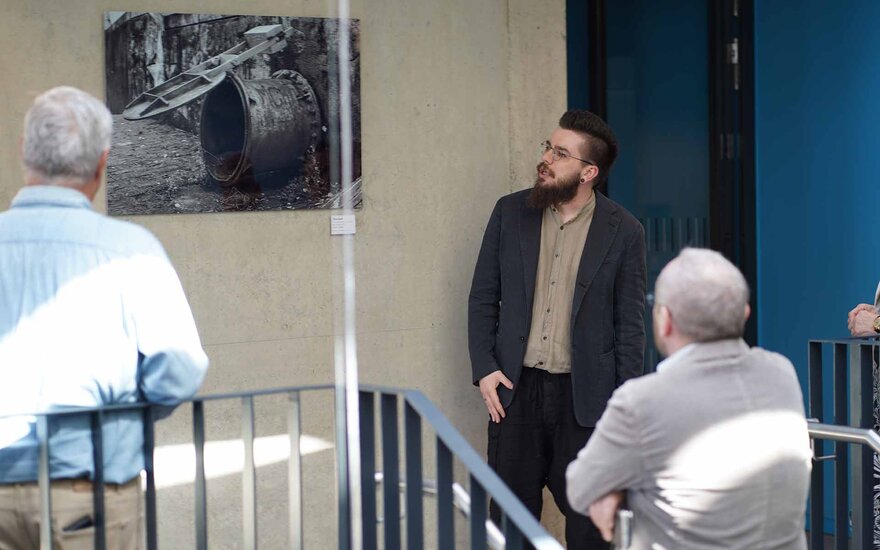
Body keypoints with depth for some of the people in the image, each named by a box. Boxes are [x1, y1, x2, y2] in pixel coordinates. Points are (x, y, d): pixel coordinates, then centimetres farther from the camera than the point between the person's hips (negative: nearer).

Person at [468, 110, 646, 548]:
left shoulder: (623, 232, -3)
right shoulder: (510, 213, 3)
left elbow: (630, 325, 0)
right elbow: (482, 298, 7)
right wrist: (484, 368, -3)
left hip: (585, 396, -2)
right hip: (515, 390, 2)